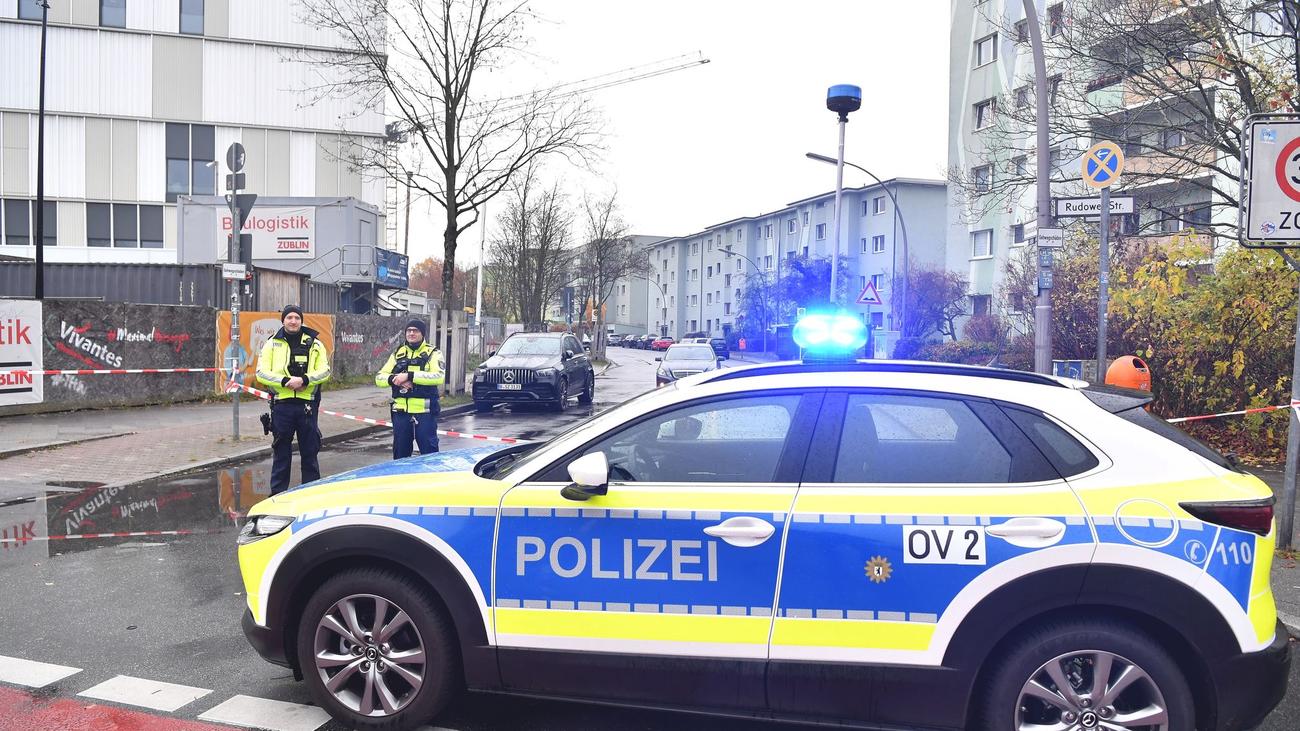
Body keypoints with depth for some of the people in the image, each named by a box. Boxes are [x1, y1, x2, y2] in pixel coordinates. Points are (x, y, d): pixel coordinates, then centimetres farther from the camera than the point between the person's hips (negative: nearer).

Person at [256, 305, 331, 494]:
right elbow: (262, 373, 0)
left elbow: (324, 371, 1)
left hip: (307, 405, 1)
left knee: (310, 451, 6)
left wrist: (304, 379, -16)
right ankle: (278, 492, 12)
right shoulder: (272, 344, 6)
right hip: (282, 404, 0)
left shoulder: (314, 344, 7)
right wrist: (285, 381, -14)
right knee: (281, 451, 5)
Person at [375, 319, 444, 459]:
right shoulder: (398, 354, 14)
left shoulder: (433, 353, 1)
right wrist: (394, 379, -13)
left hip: (425, 412, -4)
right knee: (400, 454, 13)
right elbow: (379, 378, 9)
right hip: (401, 412, 4)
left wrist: (409, 376, -22)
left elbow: (438, 376, -18)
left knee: (429, 453, -2)